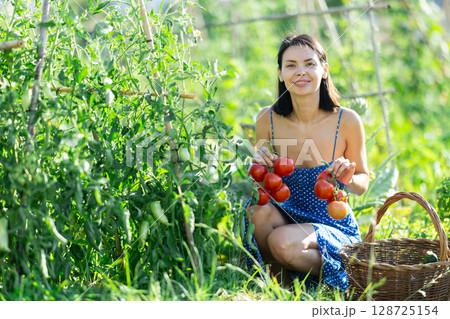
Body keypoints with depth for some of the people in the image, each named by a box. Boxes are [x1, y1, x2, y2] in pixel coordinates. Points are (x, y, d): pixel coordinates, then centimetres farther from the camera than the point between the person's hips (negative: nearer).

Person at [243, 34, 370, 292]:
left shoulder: (347, 121, -12)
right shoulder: (268, 119, -6)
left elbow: (363, 183, 3)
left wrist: (349, 179, -21)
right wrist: (260, 167, -17)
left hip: (334, 229, -3)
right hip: (287, 219, 3)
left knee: (283, 242, -32)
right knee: (258, 209, -29)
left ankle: (328, 272, -2)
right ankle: (281, 281, -7)